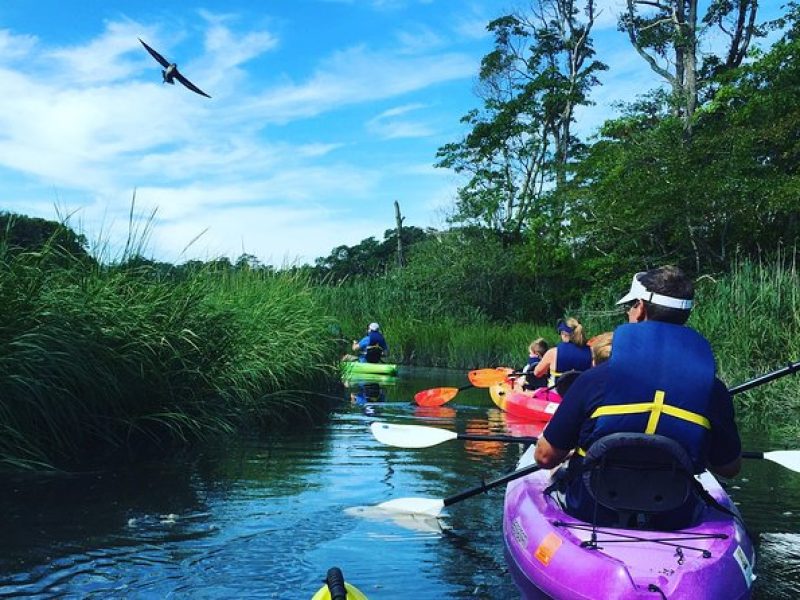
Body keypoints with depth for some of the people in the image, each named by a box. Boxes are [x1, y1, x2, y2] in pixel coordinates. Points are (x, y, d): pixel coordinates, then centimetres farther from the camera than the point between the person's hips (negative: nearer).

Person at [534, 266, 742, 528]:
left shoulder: (595, 379, -19)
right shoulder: (713, 390, -13)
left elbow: (545, 457, -10)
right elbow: (730, 468, 4)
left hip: (589, 514, -2)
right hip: (674, 523, 2)